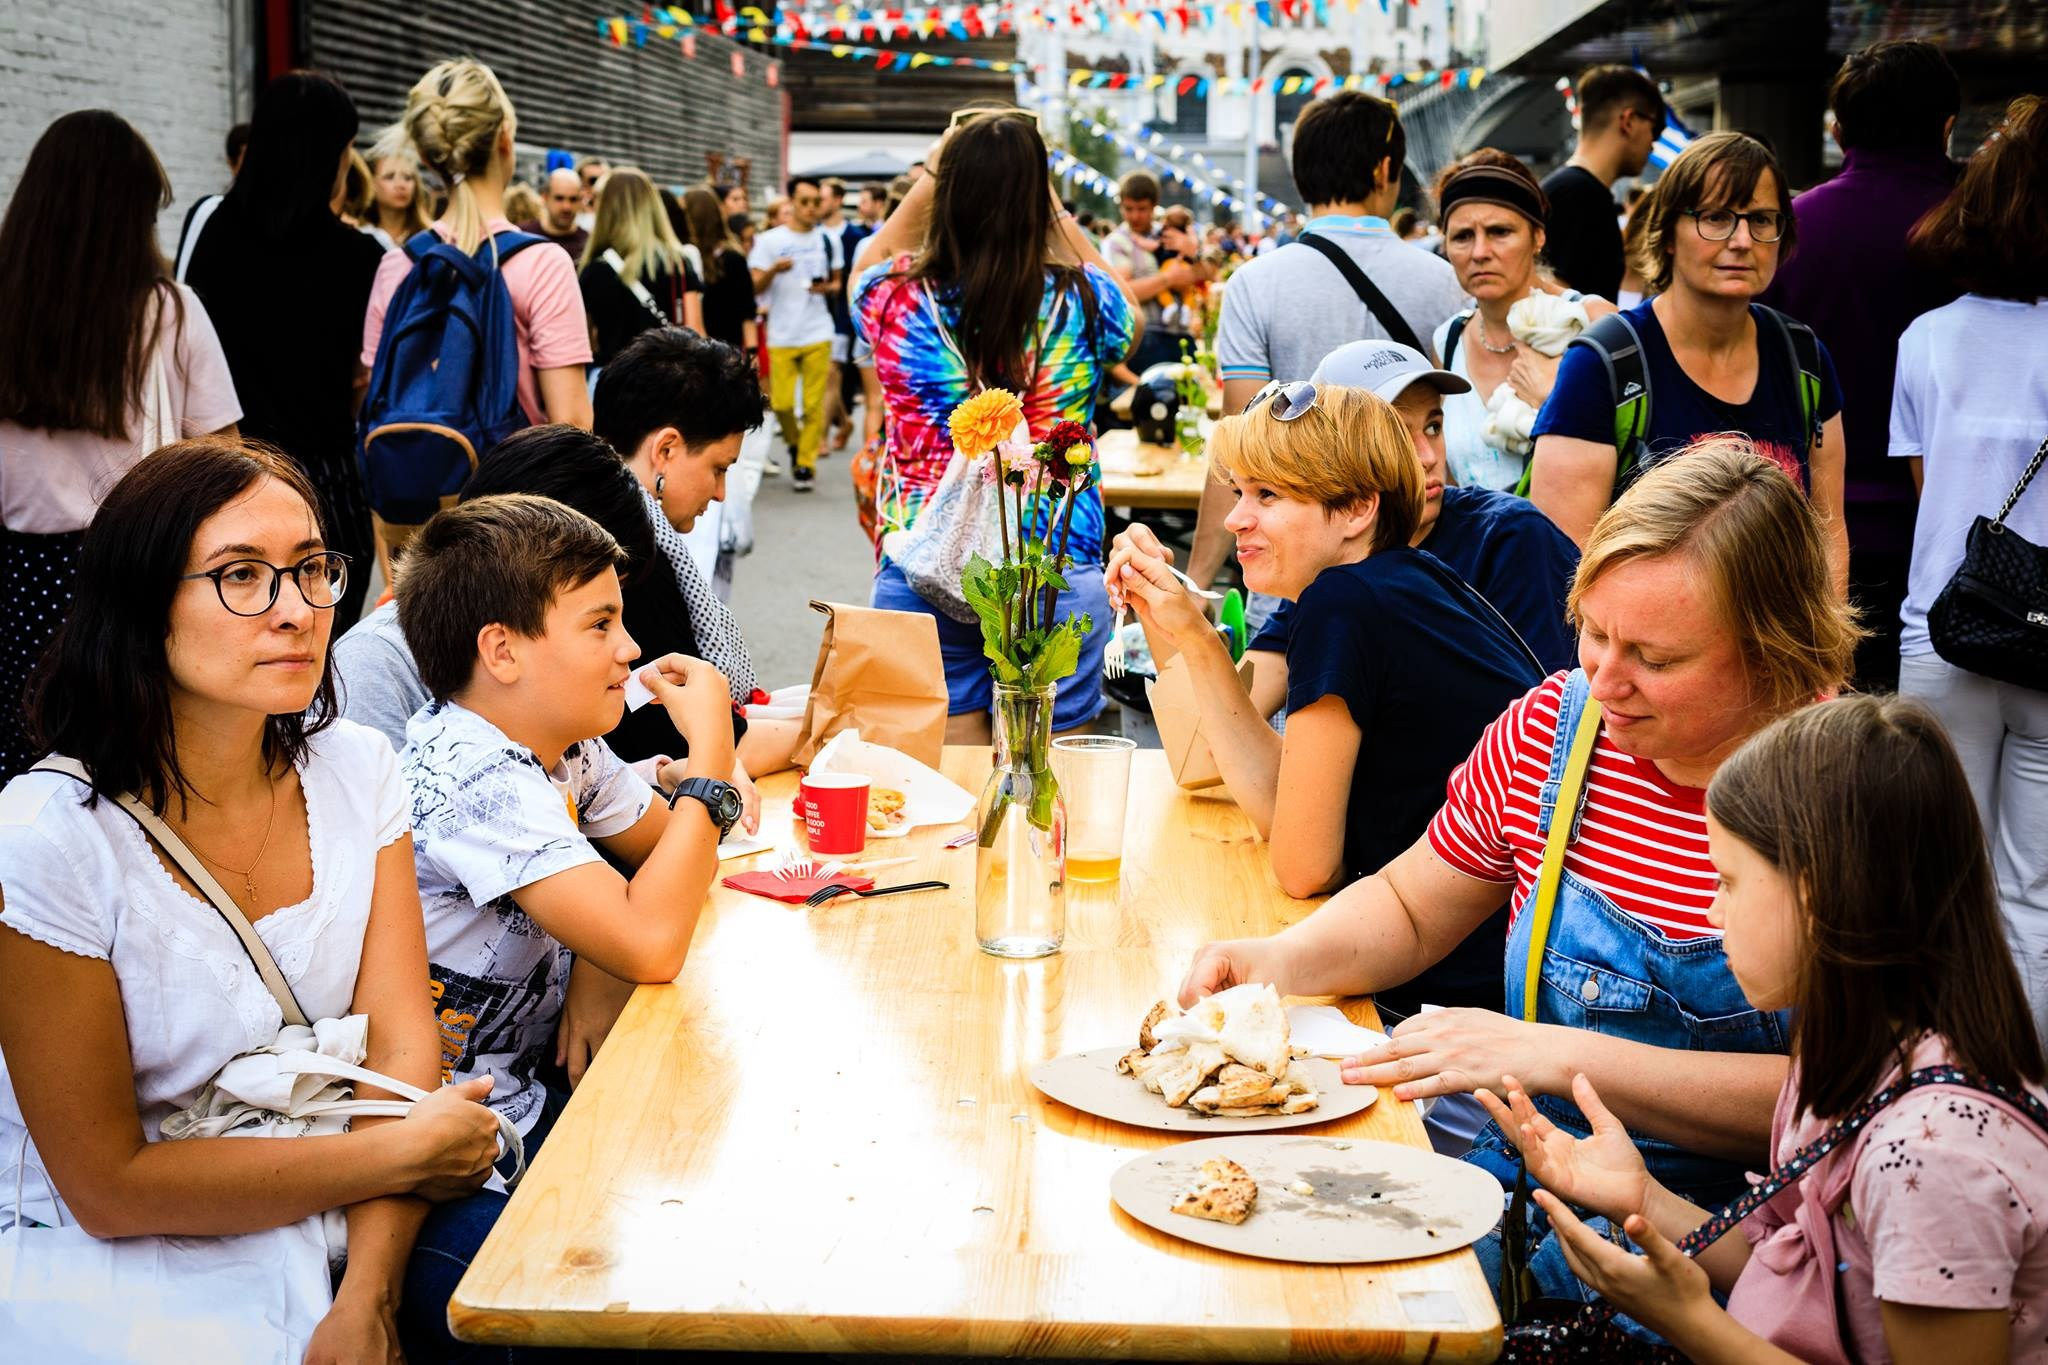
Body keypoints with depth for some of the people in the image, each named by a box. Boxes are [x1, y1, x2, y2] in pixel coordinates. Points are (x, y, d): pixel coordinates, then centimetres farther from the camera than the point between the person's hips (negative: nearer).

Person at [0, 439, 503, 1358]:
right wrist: (403, 1152, -14)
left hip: (321, 1217, 5)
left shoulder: (354, 772, 0)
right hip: (105, 1251, -4)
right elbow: (110, 1188, -14)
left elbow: (401, 1050, -5)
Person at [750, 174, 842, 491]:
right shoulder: (769, 241, 1)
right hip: (781, 336, -1)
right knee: (781, 402, -4)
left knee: (813, 404, -3)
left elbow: (838, 281, 18)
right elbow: (755, 287, -3)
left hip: (818, 335, 1)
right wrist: (773, 270, -23)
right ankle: (795, 444, 23)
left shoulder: (827, 240, 9)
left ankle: (806, 463, 5)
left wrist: (827, 287, -6)